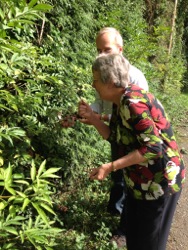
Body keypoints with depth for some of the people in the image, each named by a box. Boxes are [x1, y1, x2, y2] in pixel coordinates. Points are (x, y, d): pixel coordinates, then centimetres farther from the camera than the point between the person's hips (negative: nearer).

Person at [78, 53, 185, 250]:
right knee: (134, 233, 25)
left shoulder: (132, 102, -26)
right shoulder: (121, 102, 3)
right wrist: (92, 118, -4)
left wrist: (110, 167, -28)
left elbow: (152, 148, -29)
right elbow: (114, 137, 10)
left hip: (159, 180, -9)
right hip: (141, 179, 9)